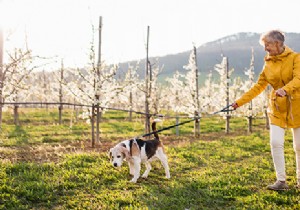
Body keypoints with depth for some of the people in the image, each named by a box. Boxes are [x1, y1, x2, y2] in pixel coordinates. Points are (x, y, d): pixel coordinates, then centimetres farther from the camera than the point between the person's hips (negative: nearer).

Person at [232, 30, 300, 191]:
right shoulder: (268, 64, 6)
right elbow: (259, 86, 7)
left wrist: (285, 89, -42)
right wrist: (240, 102, 0)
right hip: (277, 108, 3)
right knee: (276, 143, -9)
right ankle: (281, 181, 0)